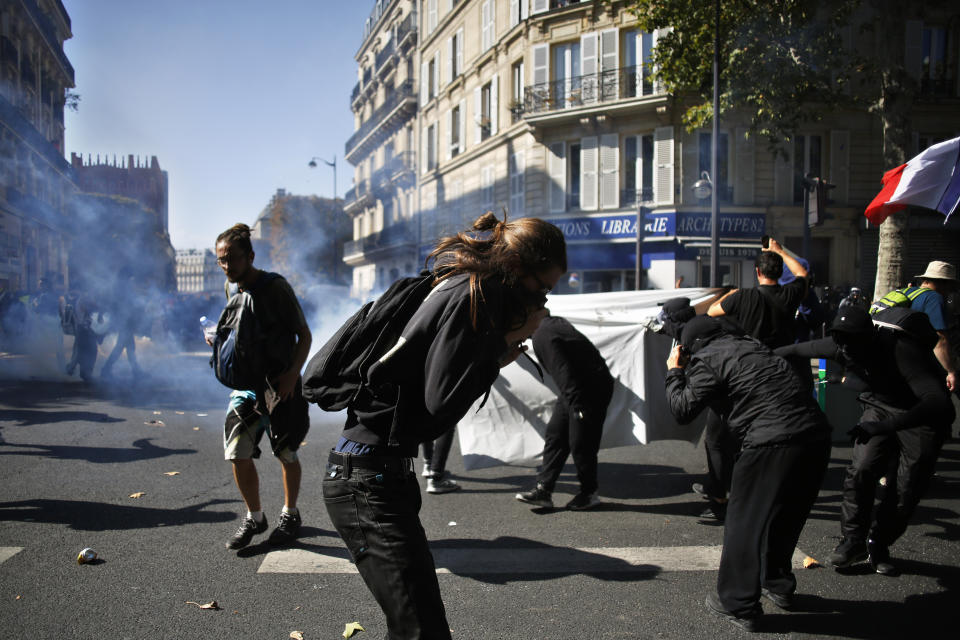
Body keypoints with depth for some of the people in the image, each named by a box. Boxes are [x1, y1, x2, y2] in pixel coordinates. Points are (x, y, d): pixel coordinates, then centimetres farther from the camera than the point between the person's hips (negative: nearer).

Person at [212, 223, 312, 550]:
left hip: (281, 384, -5)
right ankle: (254, 517, 19)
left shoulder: (275, 287, -11)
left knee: (287, 455, 5)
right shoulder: (233, 290, 9)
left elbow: (304, 335, -9)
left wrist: (292, 373, -21)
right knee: (238, 455, -1)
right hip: (246, 384, 5)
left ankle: (290, 514, 27)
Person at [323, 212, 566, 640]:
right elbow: (441, 402, -19)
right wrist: (505, 342, -9)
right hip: (369, 480, -11)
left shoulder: (462, 285, 15)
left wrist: (497, 355, 9)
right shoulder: (474, 294, -14)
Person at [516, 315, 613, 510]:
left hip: (591, 390, -10)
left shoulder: (542, 337, -21)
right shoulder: (552, 322, 9)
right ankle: (543, 489, 9)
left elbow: (564, 373, -25)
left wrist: (578, 408, -24)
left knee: (580, 443, -3)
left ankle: (589, 493, 14)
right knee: (555, 435, 8)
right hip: (574, 390, 10)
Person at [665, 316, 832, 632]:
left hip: (773, 445, -8)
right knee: (784, 517, 24)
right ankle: (778, 585, 40)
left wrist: (675, 372, 13)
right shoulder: (750, 345, 22)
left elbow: (682, 410, -1)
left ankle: (738, 605, 13)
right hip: (816, 438, 8)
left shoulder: (706, 362, -2)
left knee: (744, 522, 5)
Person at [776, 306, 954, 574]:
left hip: (922, 418, -4)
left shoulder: (901, 351, -36)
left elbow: (939, 402, -47)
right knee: (861, 470, -16)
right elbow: (799, 349, 0)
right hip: (880, 407, 4)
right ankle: (853, 540, 0)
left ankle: (879, 544, 18)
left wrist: (886, 426, -55)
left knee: (905, 492, -5)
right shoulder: (842, 347, -18)